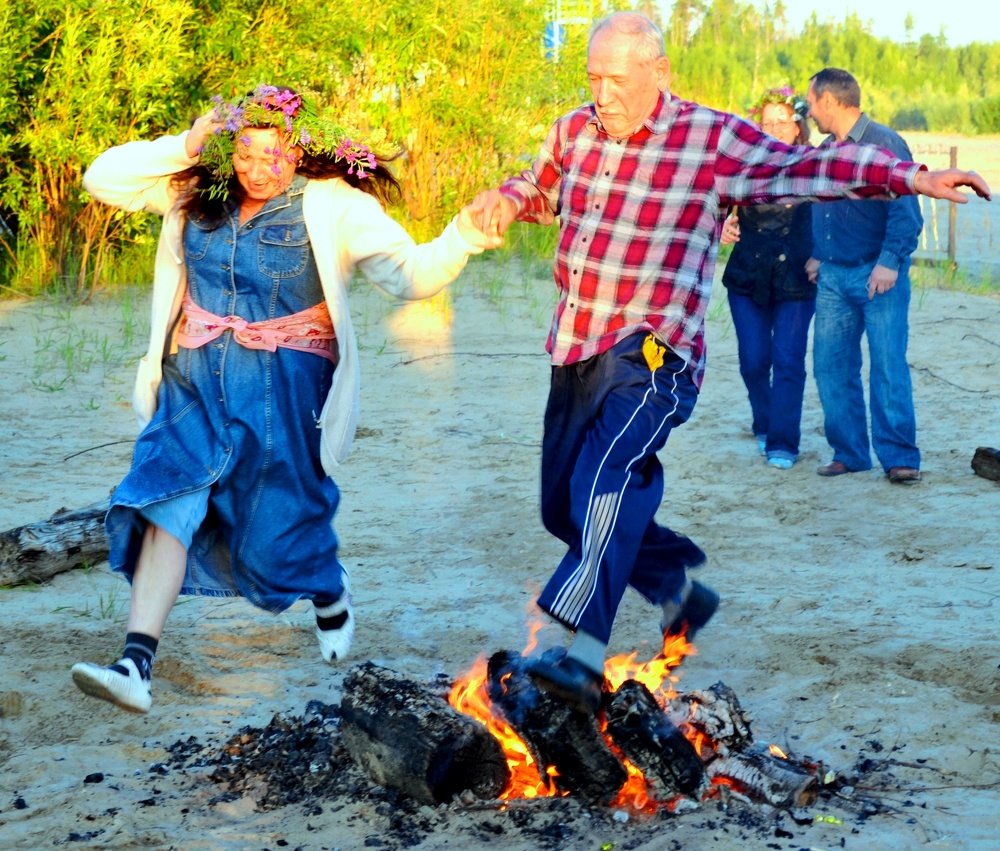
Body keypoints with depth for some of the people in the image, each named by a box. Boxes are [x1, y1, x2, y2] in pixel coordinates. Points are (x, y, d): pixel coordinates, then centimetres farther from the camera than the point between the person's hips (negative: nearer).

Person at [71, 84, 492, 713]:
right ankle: (136, 668, -18)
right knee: (167, 502, -13)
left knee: (278, 519, 5)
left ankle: (330, 595, 42)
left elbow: (414, 274, -12)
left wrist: (466, 234, -31)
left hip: (284, 389, -3)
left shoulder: (334, 206, -7)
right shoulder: (197, 194, 4)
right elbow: (103, 179, 4)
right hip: (196, 381, 3)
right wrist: (184, 146, -7)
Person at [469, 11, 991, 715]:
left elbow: (810, 169, -7)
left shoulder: (714, 141, -7)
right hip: (575, 352, 7)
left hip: (651, 357, -7)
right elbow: (539, 190, 27)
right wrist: (504, 201, 4)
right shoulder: (574, 132, 9)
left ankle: (584, 659, -37)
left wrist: (913, 178, -14)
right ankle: (678, 590, 35)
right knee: (565, 506, 13)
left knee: (607, 477, -29)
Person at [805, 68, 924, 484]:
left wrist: (890, 262, -21)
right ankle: (848, 452, 14)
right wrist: (816, 255, 19)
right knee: (831, 365, 5)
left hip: (878, 276, -7)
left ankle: (899, 457, -1)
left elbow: (906, 211, -15)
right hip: (833, 278, 7)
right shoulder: (825, 150, 14)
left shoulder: (884, 144, -10)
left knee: (888, 366, -7)